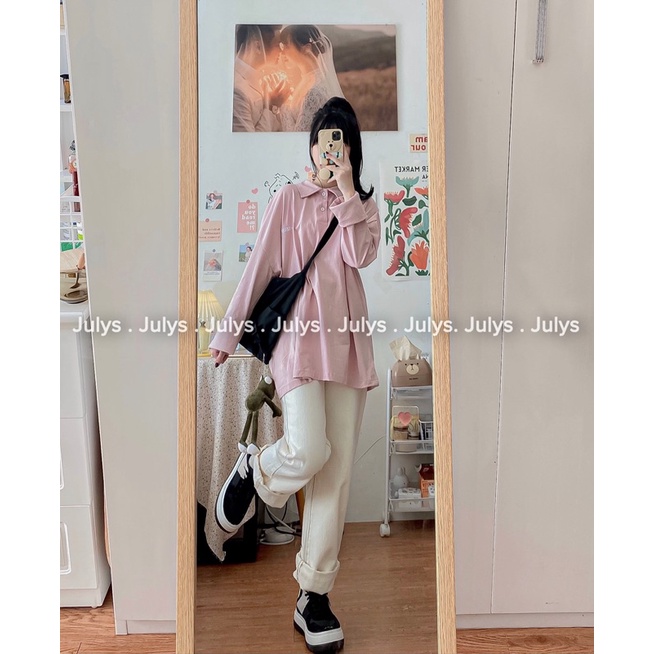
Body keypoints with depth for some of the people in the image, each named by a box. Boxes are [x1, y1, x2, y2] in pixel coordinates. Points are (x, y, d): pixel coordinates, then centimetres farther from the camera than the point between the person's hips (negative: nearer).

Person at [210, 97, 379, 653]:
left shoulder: (364, 205, 16)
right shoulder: (289, 199, 8)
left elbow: (361, 255, -4)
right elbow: (259, 269, 6)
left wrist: (347, 191, -6)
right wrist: (229, 332, 5)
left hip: (348, 339, 3)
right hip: (299, 335, -3)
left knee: (337, 473, 1)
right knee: (308, 450, -21)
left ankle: (314, 598, 13)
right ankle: (252, 471, 17)